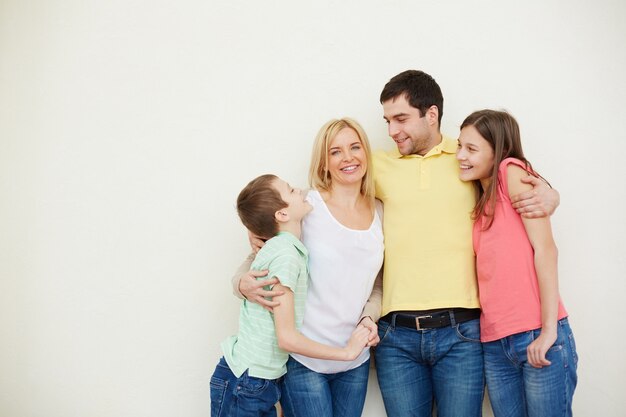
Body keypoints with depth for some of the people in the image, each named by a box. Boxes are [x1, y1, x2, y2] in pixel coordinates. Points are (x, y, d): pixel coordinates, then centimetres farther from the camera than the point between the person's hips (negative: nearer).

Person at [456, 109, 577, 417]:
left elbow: (545, 248, -13)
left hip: (538, 337, -6)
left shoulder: (513, 172, -4)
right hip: (494, 344, 7)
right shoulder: (480, 201, 16)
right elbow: (486, 268, 13)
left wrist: (549, 329, -16)